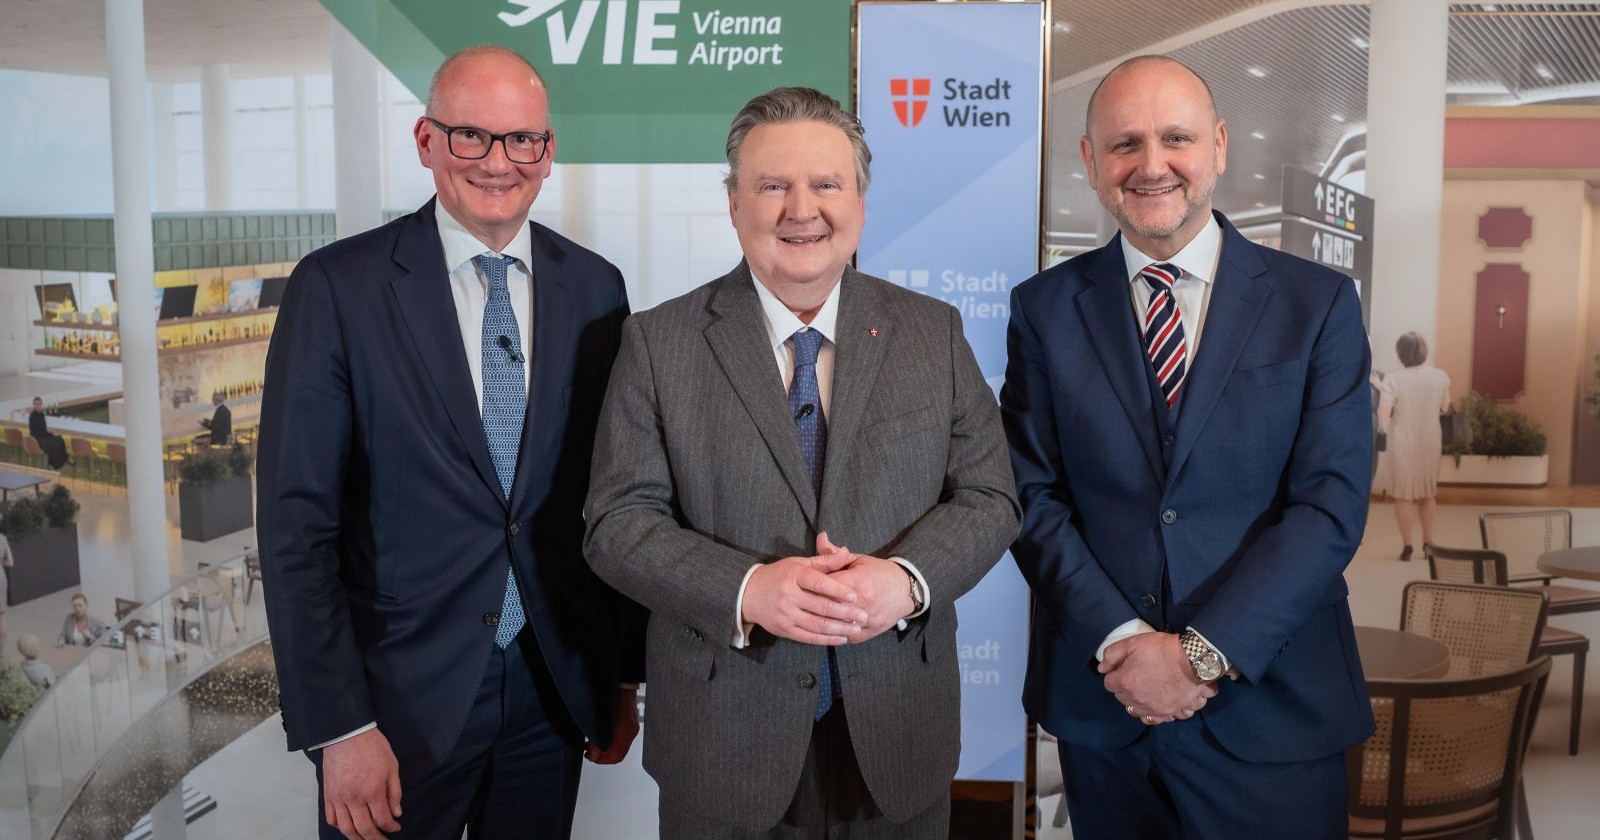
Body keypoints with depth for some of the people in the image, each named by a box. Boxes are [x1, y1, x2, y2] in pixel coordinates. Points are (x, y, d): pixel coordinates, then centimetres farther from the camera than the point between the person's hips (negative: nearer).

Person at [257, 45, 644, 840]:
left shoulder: (595, 287, 1)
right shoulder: (337, 287, -9)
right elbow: (297, 522, -10)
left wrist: (624, 677, 7)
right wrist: (337, 726, -12)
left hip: (556, 688, 3)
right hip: (401, 693, -3)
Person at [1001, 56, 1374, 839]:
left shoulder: (1318, 303, -2)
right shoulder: (1044, 308, 1)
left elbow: (1332, 503, -8)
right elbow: (1032, 495, -3)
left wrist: (1206, 651, -15)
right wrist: (1121, 642, -14)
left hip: (1273, 709, -1)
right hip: (1100, 703, 1)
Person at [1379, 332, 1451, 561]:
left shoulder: (1393, 379, -15)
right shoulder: (1440, 376, -4)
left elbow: (1383, 414, -18)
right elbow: (1445, 409, 8)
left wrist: (1389, 432, 1)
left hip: (1403, 443, -3)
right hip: (1430, 441, 3)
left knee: (1404, 494, 7)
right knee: (1426, 492, 19)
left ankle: (1407, 546, 8)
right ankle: (1428, 542, 23)